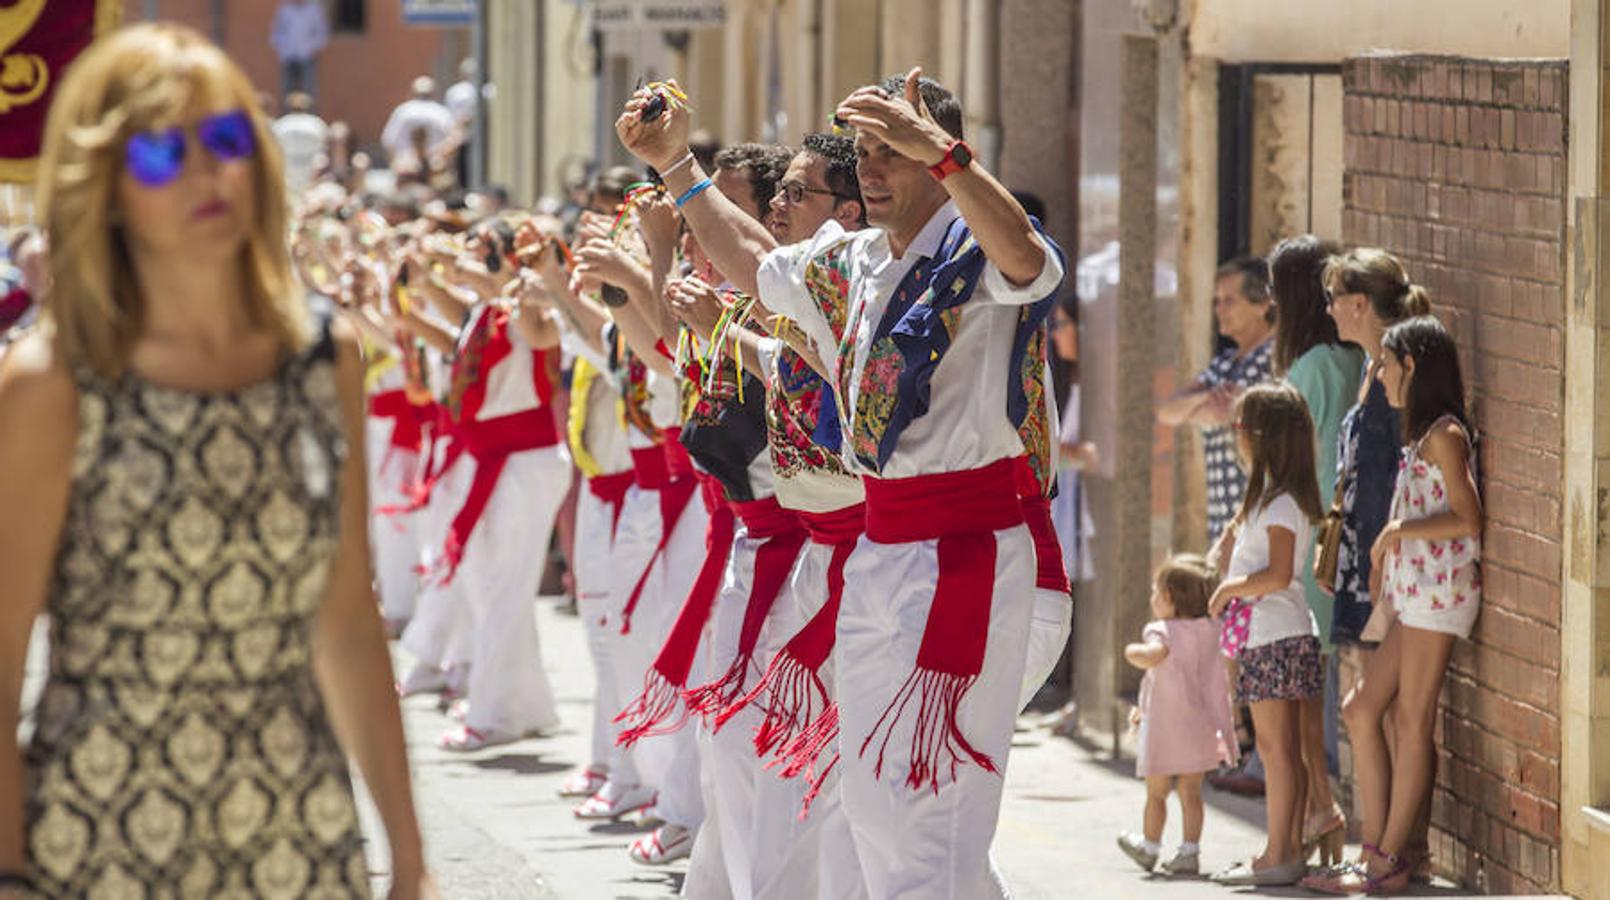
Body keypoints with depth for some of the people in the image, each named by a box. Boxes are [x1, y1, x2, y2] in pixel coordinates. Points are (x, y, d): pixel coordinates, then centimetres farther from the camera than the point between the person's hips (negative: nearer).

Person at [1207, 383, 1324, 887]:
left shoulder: (1280, 504, -15)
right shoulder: (1271, 495, 15)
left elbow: (1278, 574, -24)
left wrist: (1229, 589, -13)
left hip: (1273, 637, -10)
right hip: (1284, 634, 10)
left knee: (1275, 747, -8)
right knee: (1286, 748, 12)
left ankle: (1278, 857, -7)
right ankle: (1290, 850, 16)